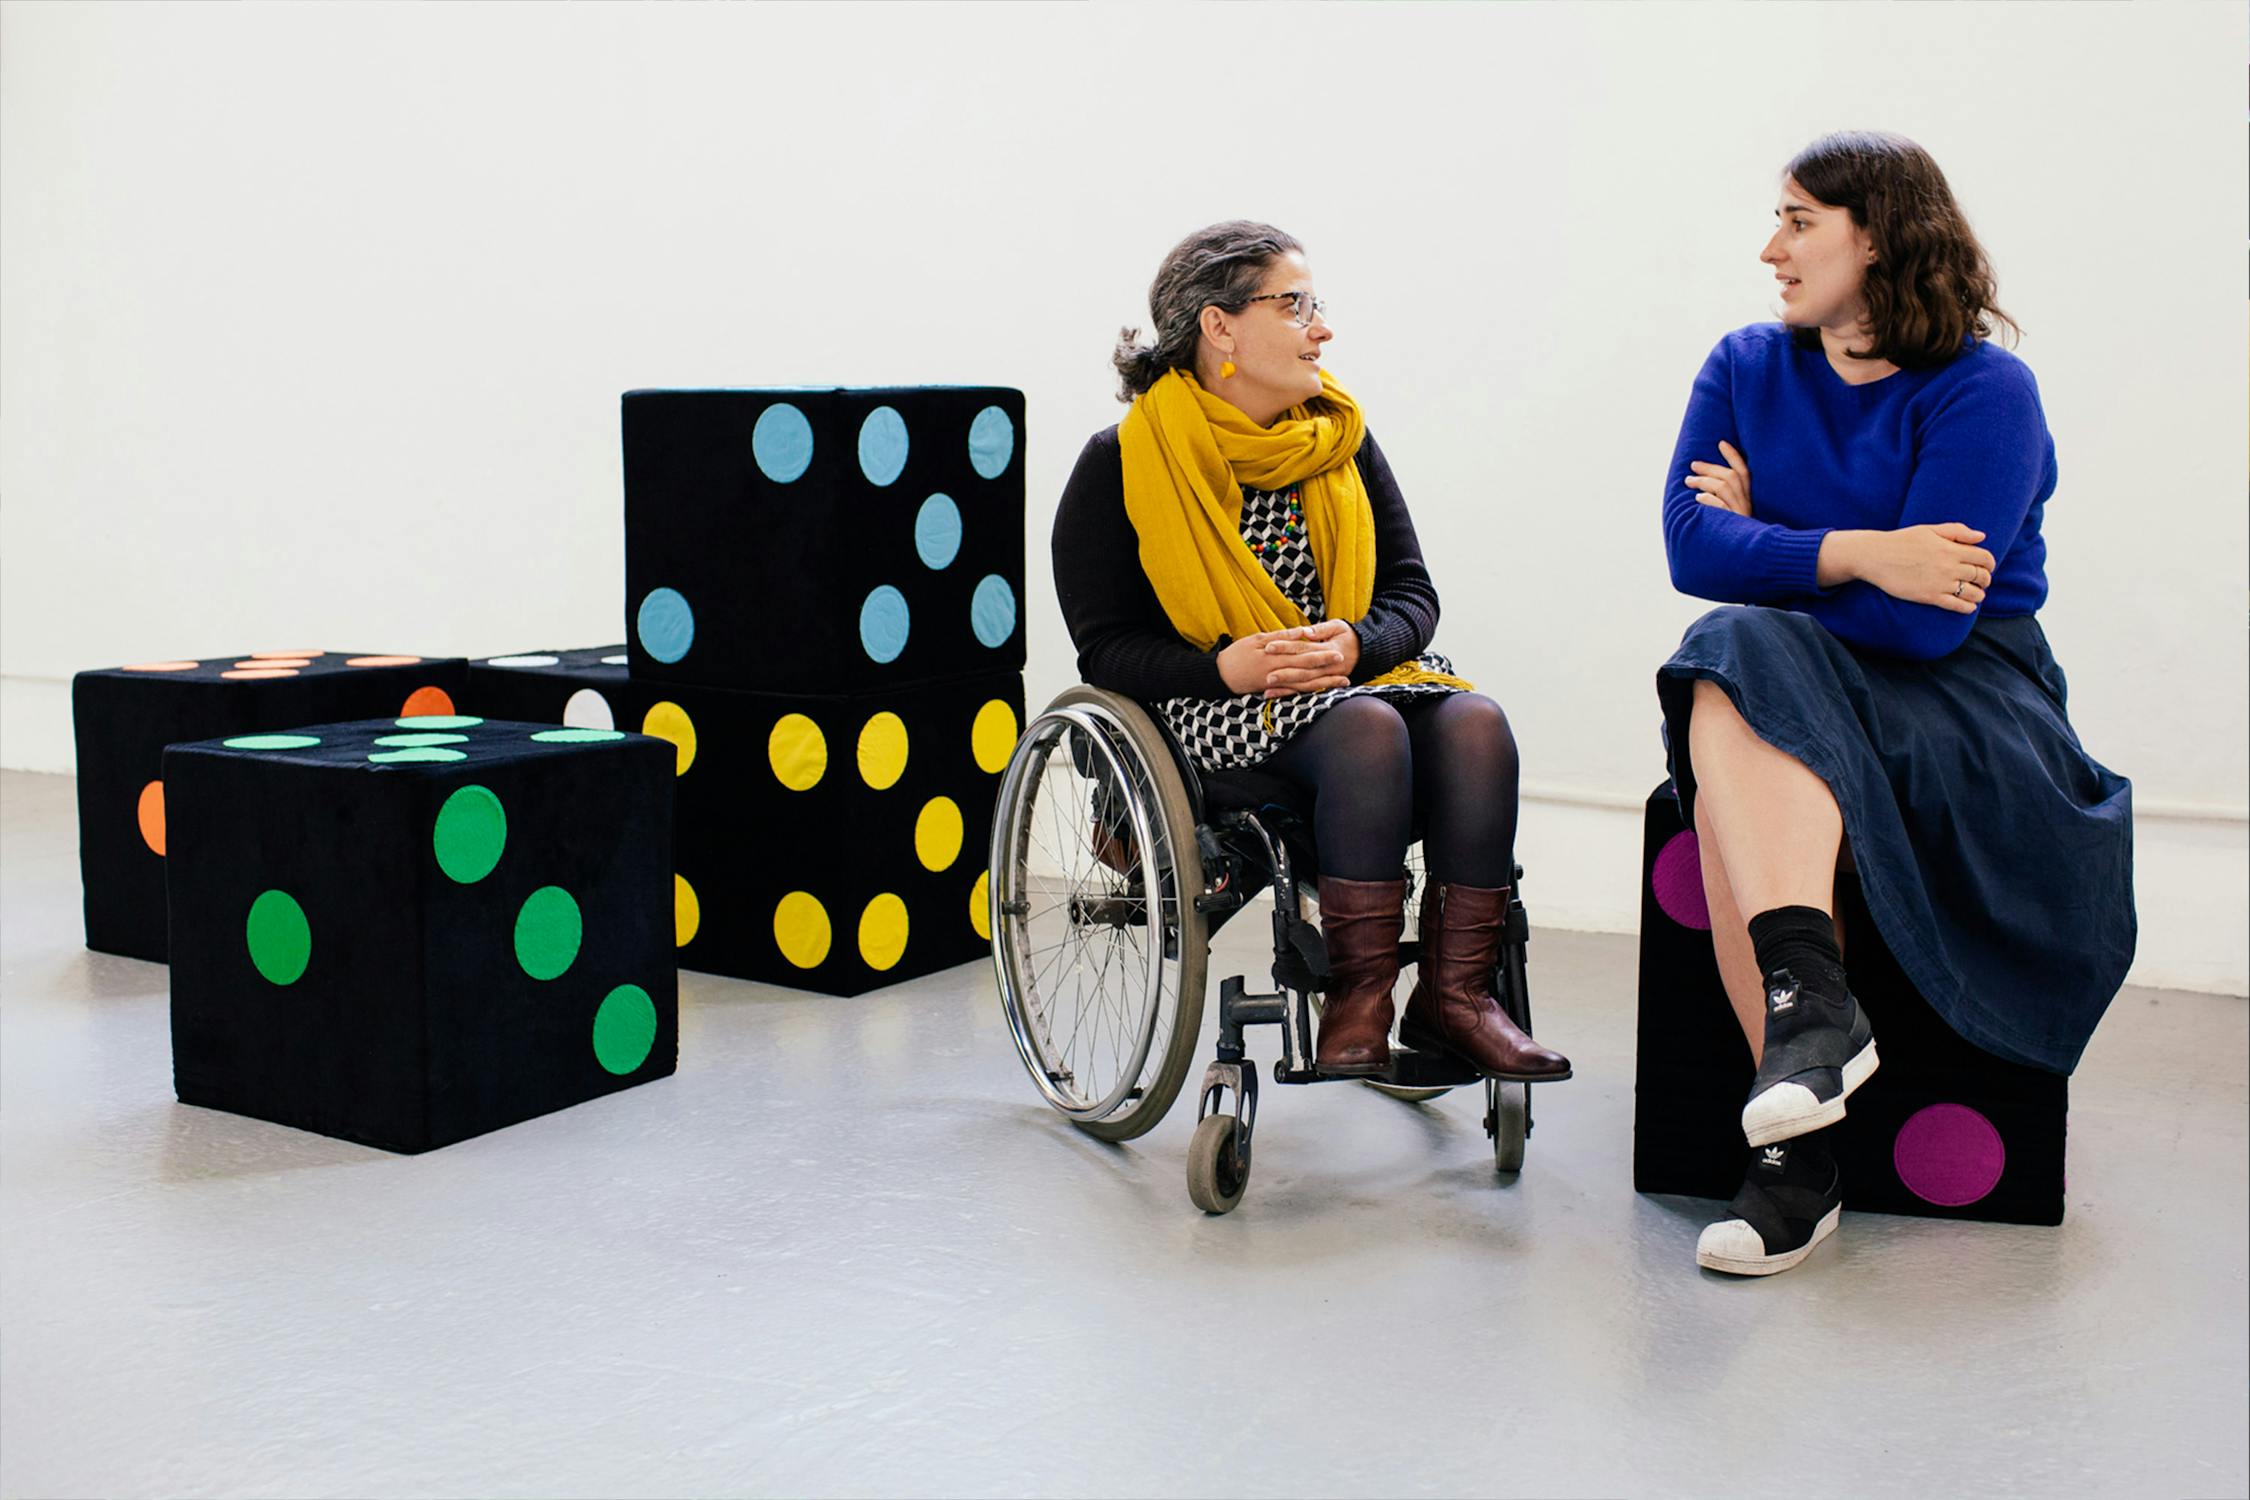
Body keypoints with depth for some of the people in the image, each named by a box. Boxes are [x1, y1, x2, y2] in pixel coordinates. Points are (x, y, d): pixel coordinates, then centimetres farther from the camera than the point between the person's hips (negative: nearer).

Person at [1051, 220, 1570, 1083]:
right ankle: (1357, 1000, -28)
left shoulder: (1341, 438, 11)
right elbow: (1107, 648, -4)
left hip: (1359, 676, 5)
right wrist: (1228, 665, -22)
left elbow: (1412, 593, 9)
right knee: (1368, 728, -35)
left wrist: (1355, 644, -15)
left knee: (1475, 721, -27)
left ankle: (1453, 995, -23)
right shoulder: (1122, 463, -2)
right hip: (1216, 706, -4)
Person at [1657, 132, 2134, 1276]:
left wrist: (1764, 538, -4)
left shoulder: (1985, 391, -6)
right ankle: (1812, 1003, -38)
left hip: (1960, 704, -4)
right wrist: (1857, 555, -17)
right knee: (1736, 657, -33)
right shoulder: (1747, 368, 10)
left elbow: (1926, 619, -16)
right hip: (1781, 689, 4)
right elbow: (1690, 548, -5)